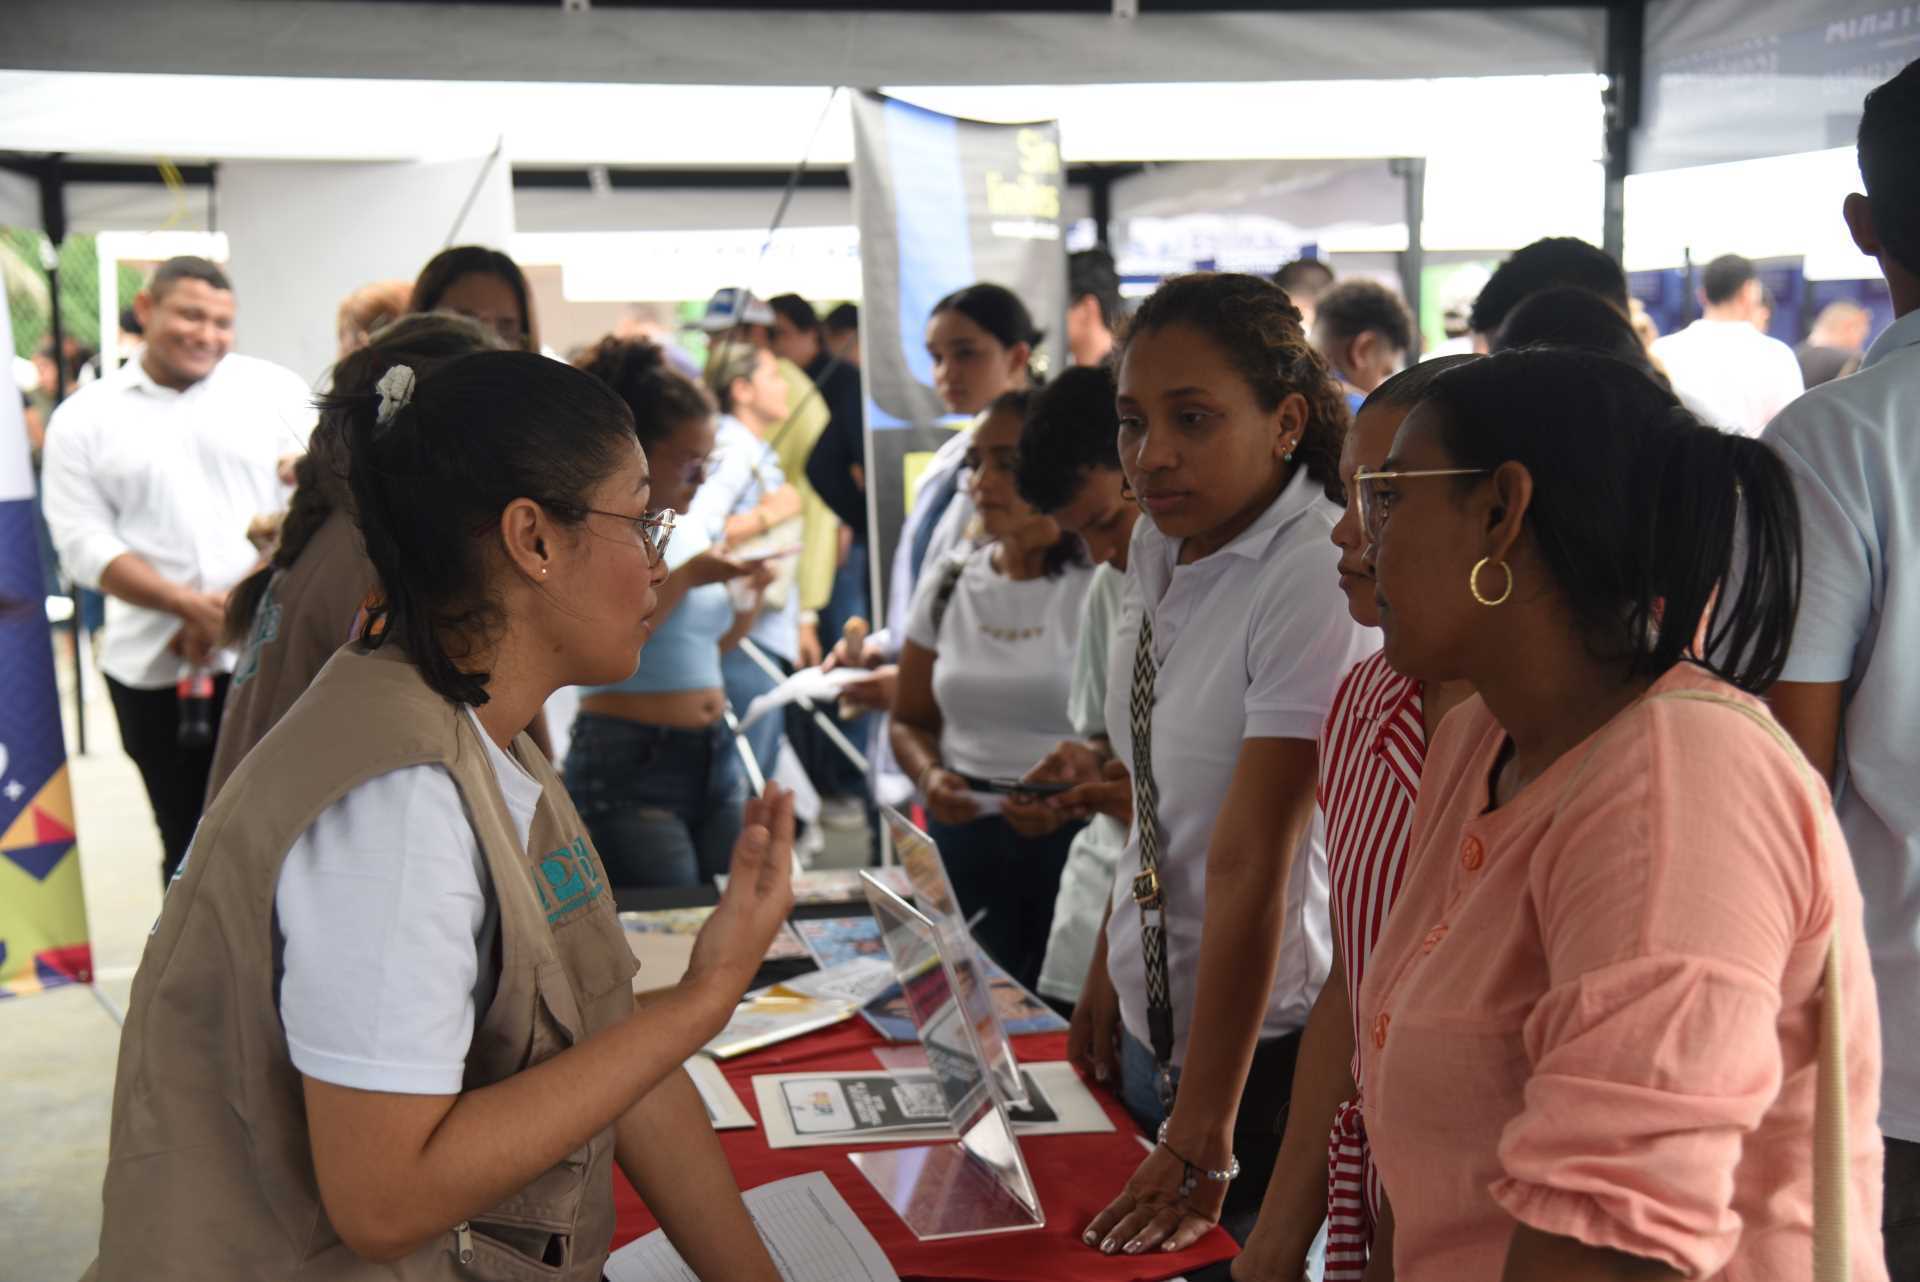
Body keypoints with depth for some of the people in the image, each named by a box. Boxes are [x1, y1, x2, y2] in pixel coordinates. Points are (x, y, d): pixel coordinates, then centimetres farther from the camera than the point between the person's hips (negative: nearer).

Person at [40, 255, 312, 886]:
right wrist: (190, 606, -15)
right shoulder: (83, 419, 6)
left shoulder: (276, 391, 5)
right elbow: (85, 543, -2)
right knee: (189, 845, 10)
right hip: (155, 669, 1)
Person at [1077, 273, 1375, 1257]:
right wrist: (1107, 972, 14)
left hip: (1270, 1038, -8)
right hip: (1154, 1017, 8)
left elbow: (1252, 862, -24)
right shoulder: (1159, 546, 2)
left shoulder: (1317, 577, -23)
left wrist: (1202, 1139, -22)